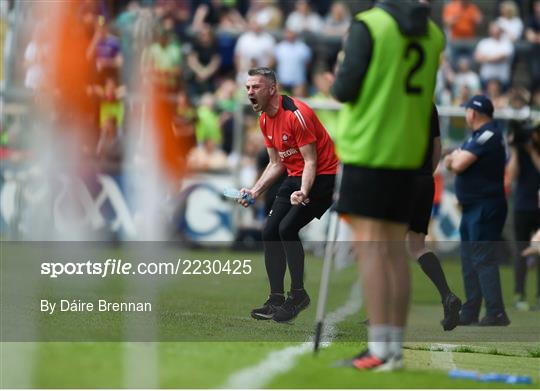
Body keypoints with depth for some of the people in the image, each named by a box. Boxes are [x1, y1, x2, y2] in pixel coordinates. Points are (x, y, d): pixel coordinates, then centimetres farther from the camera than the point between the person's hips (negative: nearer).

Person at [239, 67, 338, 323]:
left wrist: (303, 193, -33)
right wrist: (255, 191, 2)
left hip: (322, 177, -9)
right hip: (295, 177, 9)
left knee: (287, 228, -21)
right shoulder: (265, 120, 6)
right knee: (270, 232, 1)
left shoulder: (297, 114, -21)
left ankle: (298, 295, -9)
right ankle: (276, 300, 9)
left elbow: (311, 161, -19)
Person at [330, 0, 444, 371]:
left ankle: (379, 349, -10)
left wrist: (338, 83, 8)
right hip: (409, 151, 6)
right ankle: (396, 347, 12)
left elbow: (345, 89, -12)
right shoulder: (433, 33, 6)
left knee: (370, 246, -5)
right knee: (396, 248, 11)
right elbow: (434, 97, 12)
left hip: (368, 148, -6)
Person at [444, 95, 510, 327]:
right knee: (469, 260, 14)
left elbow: (458, 164, -20)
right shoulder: (480, 136, 16)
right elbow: (452, 164, 15)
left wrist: (455, 156, 1)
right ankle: (470, 313, 20)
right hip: (472, 209, 11)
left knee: (483, 259, -14)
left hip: (485, 209, -11)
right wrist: (456, 158, -7)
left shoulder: (488, 135, -16)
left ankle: (496, 314, -17)